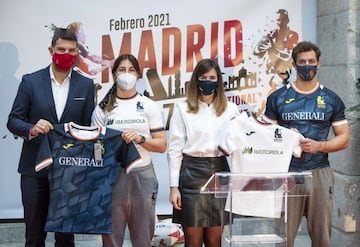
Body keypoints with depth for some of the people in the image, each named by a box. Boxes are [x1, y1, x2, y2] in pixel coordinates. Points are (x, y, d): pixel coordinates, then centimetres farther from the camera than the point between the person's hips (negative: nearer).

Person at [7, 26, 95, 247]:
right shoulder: (30, 81, 0)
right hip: (35, 168, -1)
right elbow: (13, 121, 1)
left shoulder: (86, 85, 3)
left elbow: (88, 126, 6)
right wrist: (31, 129, -20)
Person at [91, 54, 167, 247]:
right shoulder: (103, 108, 6)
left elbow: (161, 145, 2)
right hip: (112, 176, 0)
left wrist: (139, 138, -13)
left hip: (143, 176, 0)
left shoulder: (149, 106, 6)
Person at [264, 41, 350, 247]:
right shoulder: (278, 98, 7)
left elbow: (344, 139, 8)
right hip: (286, 172, -1)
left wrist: (319, 146, -10)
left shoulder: (331, 100, 8)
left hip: (320, 173, 1)